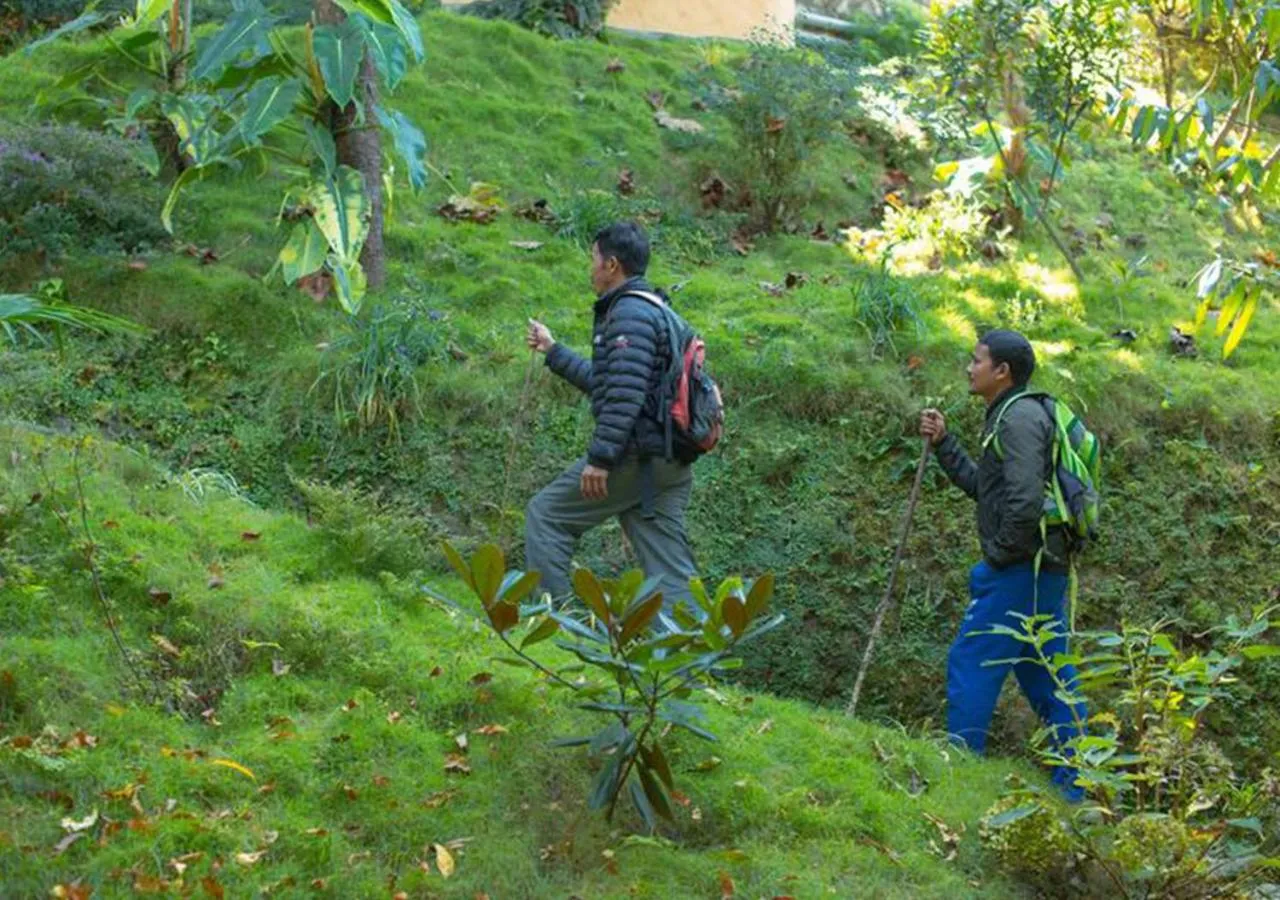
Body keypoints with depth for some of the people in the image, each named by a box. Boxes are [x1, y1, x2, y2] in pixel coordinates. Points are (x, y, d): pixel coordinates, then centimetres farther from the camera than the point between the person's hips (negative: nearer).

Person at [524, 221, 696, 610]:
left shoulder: (631, 313, -11)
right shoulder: (654, 310, 22)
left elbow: (625, 392, -22)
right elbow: (602, 382, 33)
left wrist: (600, 458, -24)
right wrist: (553, 351, 38)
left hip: (636, 457, -9)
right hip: (668, 463, 9)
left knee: (545, 515, 5)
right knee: (670, 573, 5)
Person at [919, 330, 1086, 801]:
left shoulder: (1018, 418, -14)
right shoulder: (1012, 416, 18)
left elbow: (1024, 499, -25)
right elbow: (982, 484, 23)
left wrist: (1000, 553, -14)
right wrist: (943, 443, 17)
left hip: (1019, 569, -10)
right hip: (1045, 569, 10)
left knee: (971, 662, -4)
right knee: (1048, 673, 12)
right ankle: (1073, 785, 16)